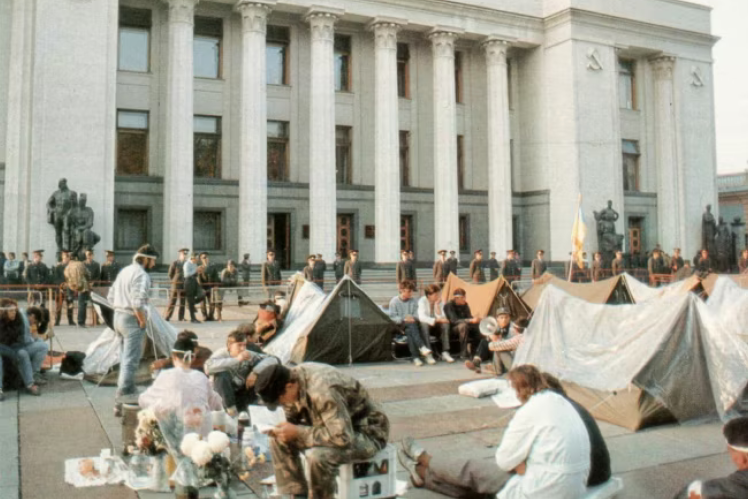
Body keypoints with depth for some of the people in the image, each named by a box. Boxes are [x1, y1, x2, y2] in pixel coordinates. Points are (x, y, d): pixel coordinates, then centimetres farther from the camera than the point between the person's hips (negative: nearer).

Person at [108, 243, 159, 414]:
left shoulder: (125, 271, 14)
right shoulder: (142, 275, -15)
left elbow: (111, 296, 17)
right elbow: (137, 303, -26)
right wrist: (143, 321, -15)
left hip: (118, 316, 10)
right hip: (132, 319, -10)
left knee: (125, 357, 19)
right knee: (130, 361, -4)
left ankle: (127, 393, 30)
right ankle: (123, 396, -2)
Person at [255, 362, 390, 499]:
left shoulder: (322, 391, -33)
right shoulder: (293, 377, -7)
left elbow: (343, 437, -36)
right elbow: (292, 419, 8)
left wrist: (298, 432, -29)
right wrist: (282, 428, -15)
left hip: (368, 433, -9)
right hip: (335, 426, 9)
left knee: (317, 456, -34)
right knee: (279, 439, -4)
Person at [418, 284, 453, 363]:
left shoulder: (439, 301, -2)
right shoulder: (422, 301, -15)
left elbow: (441, 317, -13)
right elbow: (421, 317, -32)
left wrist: (437, 304, -21)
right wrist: (436, 320, -41)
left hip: (435, 325, 4)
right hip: (424, 325, -4)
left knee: (445, 324, -26)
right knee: (424, 324, -37)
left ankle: (445, 352, -28)